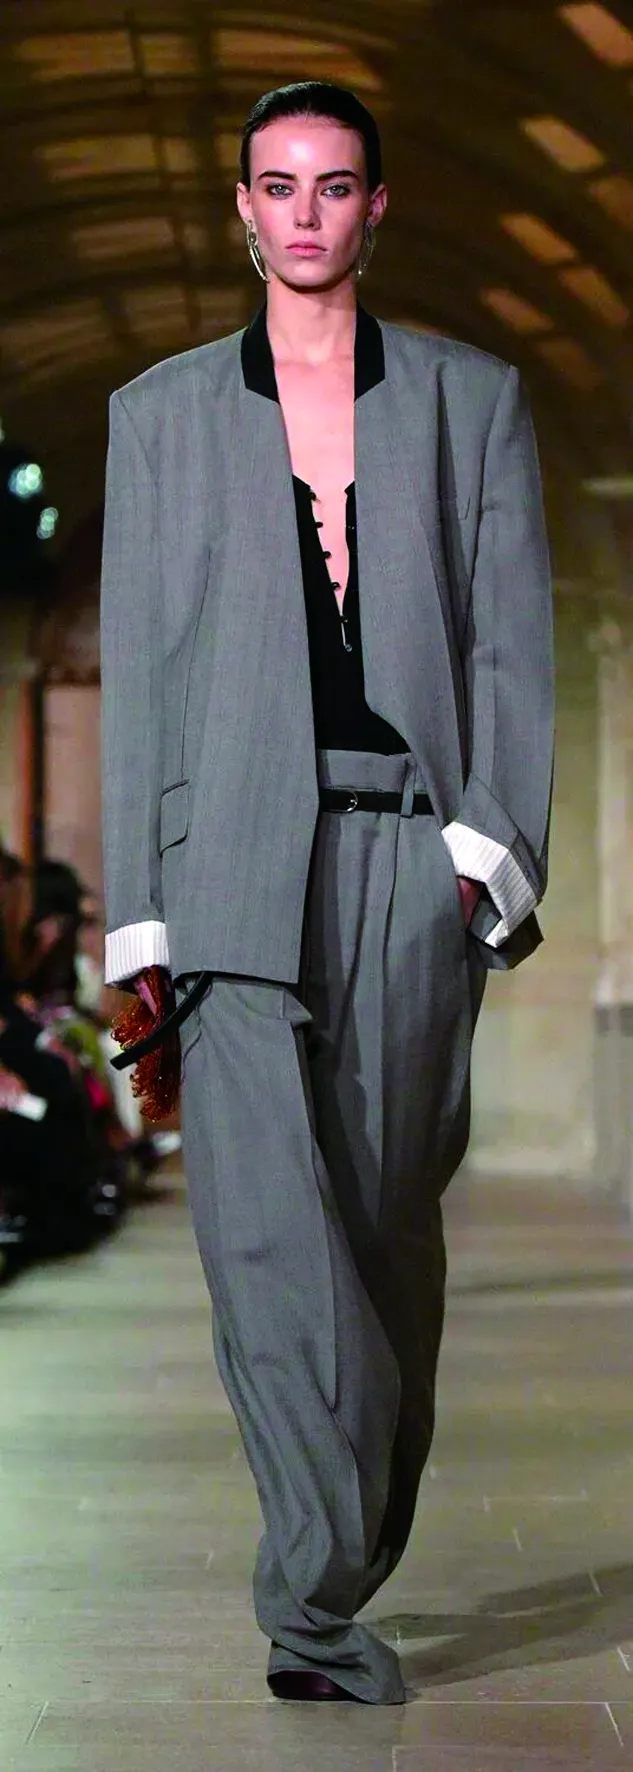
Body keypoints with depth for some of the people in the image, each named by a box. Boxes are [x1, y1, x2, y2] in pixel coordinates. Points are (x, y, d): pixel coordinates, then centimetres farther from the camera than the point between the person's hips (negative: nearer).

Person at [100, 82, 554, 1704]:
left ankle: (334, 1591, 17)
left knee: (391, 1219, 3)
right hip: (237, 855, 0)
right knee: (263, 1221, -14)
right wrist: (138, 901, 4)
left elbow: (514, 643, 9)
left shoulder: (473, 399, 13)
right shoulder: (160, 414, 14)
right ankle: (327, 1605, -14)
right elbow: (135, 667, 11)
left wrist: (494, 843, -5)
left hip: (413, 852, 1)